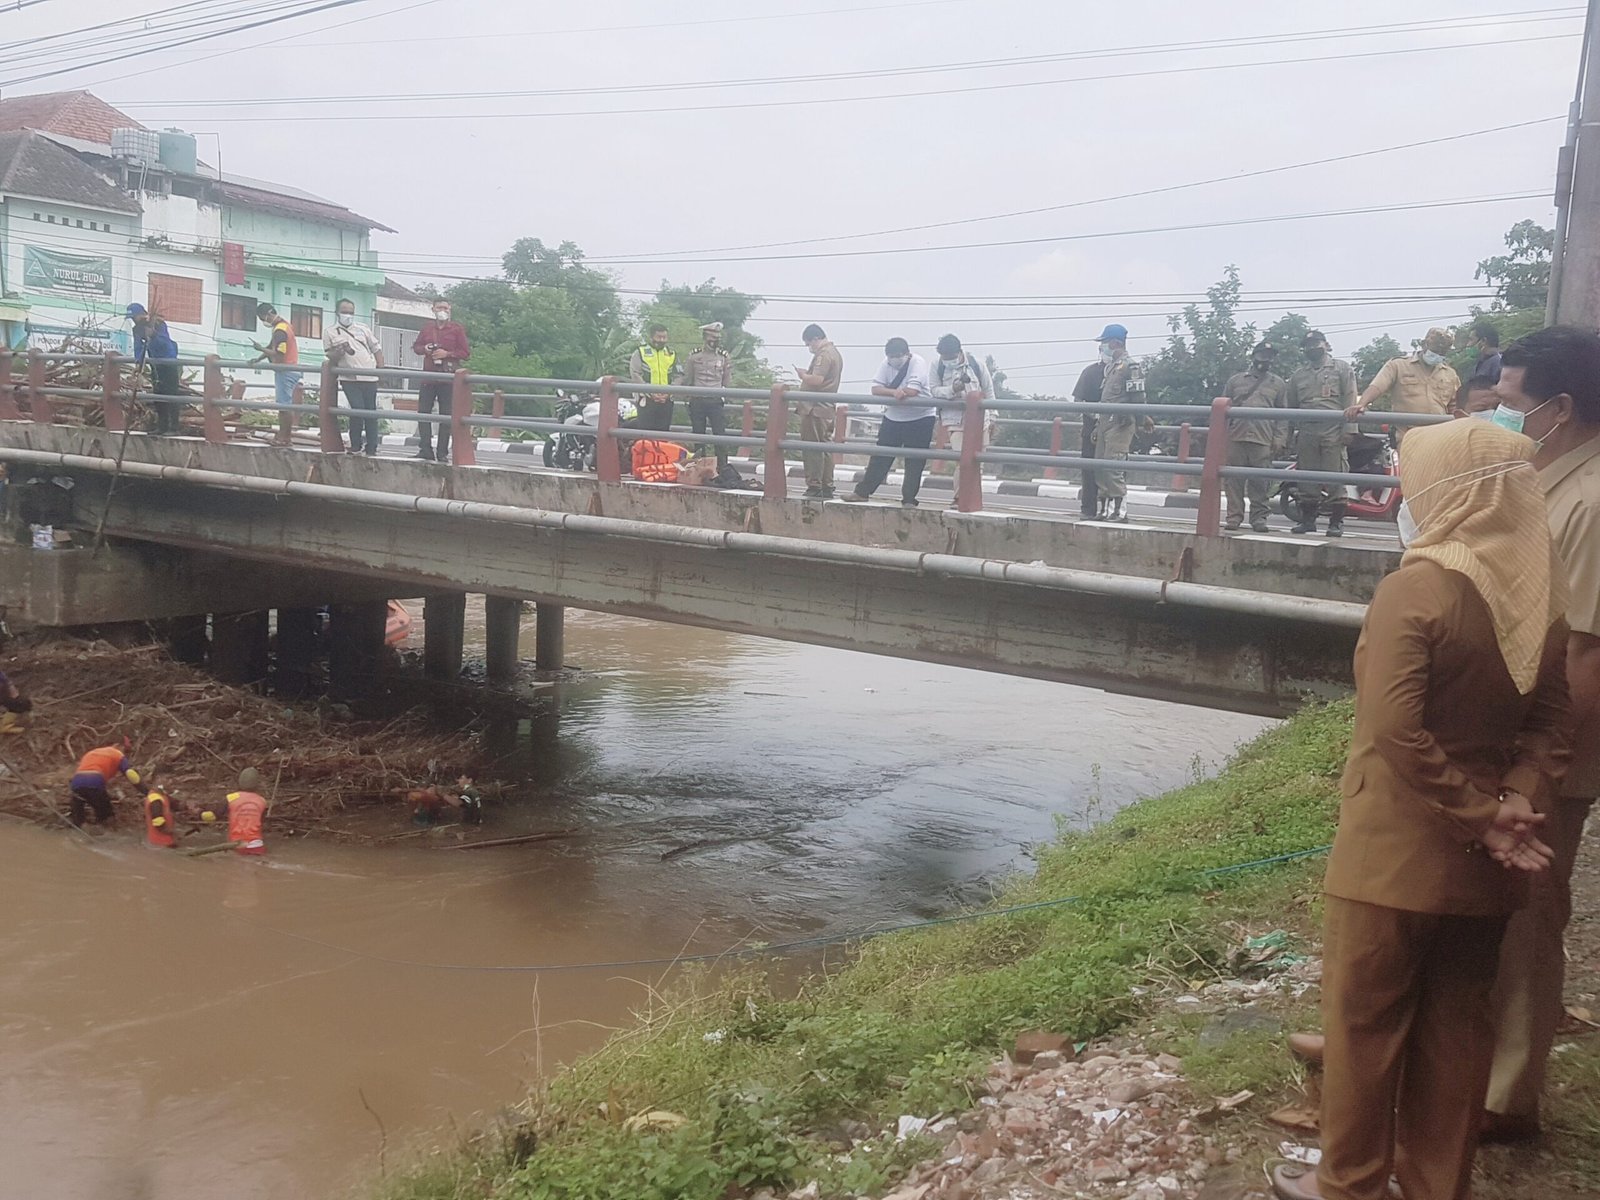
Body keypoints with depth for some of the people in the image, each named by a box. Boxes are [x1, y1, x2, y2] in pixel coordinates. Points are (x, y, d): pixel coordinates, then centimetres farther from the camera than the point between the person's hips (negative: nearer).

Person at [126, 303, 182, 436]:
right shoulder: (137, 329, 4)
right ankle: (162, 426, 14)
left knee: (171, 393, -11)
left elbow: (165, 342, -28)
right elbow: (138, 346, 1)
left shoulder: (158, 324, -18)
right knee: (158, 394, 9)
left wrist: (153, 335, -44)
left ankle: (174, 427, -13)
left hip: (169, 362, -8)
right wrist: (138, 362, -12)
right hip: (156, 364, 8)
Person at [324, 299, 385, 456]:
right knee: (358, 408, -16)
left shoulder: (362, 328, 12)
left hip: (369, 377, 2)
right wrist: (338, 352, -16)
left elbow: (377, 348, 13)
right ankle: (355, 446, 0)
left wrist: (380, 368, 4)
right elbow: (330, 357, 6)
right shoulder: (330, 333, 7)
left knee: (371, 411, 3)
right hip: (349, 378, -2)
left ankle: (371, 449, 11)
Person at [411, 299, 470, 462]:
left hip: (448, 377, -4)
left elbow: (466, 353, -1)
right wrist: (424, 348, -1)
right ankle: (426, 450, 5)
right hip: (428, 376, 4)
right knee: (423, 411, -1)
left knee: (446, 415, -2)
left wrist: (447, 354, -14)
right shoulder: (426, 329, 13)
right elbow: (416, 346, 22)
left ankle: (443, 453, 2)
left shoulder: (457, 329, 2)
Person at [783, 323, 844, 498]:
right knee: (825, 448, 12)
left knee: (812, 449, -8)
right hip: (827, 408, 10)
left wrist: (803, 375, -7)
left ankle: (814, 487, -9)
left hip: (814, 408, -10)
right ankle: (827, 488, 15)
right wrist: (807, 375, 14)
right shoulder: (834, 352, 19)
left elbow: (817, 380, -23)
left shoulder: (823, 354, -13)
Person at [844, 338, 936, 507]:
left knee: (915, 462, -2)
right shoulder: (887, 364, -2)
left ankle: (909, 499, 7)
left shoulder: (917, 363, -17)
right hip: (893, 418, 5)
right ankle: (862, 491, 15)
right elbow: (875, 389, -9)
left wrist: (886, 392, -15)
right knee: (880, 457, 8)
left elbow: (912, 391, -29)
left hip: (920, 419, -5)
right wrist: (894, 392, -28)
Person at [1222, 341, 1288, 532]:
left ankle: (1259, 517, 3)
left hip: (1263, 440, -1)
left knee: (1260, 483, -3)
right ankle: (1234, 516, 3)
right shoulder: (1236, 380, 17)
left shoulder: (1278, 384, 16)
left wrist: (1279, 438, 1)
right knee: (1234, 480, -2)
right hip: (1235, 437, 1)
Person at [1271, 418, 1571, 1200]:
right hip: (1482, 864, 6)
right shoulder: (1540, 594, 1)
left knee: (1364, 1018, 10)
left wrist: (1477, 818, -15)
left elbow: (1397, 731, -25)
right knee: (1456, 1024, 17)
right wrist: (1512, 807, -6)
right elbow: (1550, 723, 3)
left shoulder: (1416, 588, -20)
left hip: (1397, 849, -6)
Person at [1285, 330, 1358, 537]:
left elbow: (1350, 400, 0)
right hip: (1306, 433, 4)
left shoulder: (1341, 369, 8)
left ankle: (1336, 522, -3)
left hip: (1333, 432, -4)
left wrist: (1348, 429, -10)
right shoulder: (1298, 376, 20)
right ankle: (1308, 519, 13)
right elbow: (1292, 408, 24)